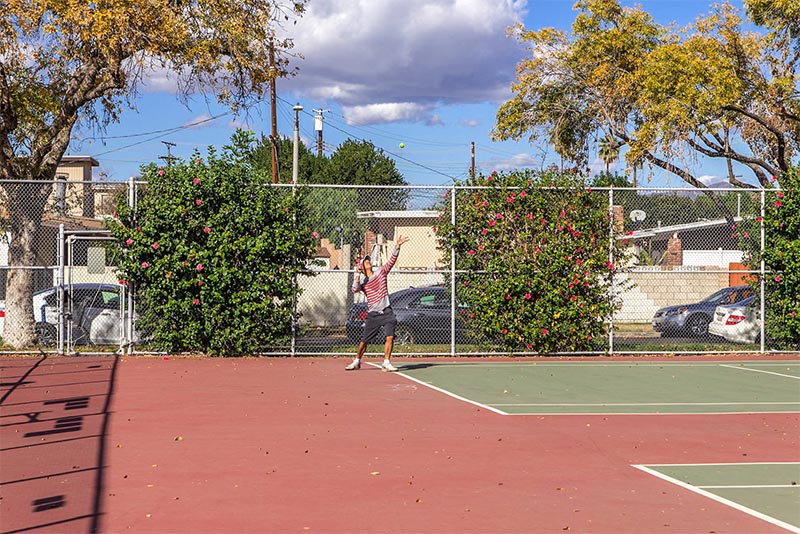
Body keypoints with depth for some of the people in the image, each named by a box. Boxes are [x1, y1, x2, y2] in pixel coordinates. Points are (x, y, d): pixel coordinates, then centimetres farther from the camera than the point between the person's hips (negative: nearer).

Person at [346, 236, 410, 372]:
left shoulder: (381, 272, 8)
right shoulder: (362, 280, 3)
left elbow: (392, 259, -1)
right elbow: (355, 289, -17)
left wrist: (397, 246, -14)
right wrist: (358, 275, -21)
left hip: (386, 312, 1)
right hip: (373, 314, -1)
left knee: (390, 337, -12)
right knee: (364, 340, 4)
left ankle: (386, 363, -7)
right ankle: (357, 362, 22)